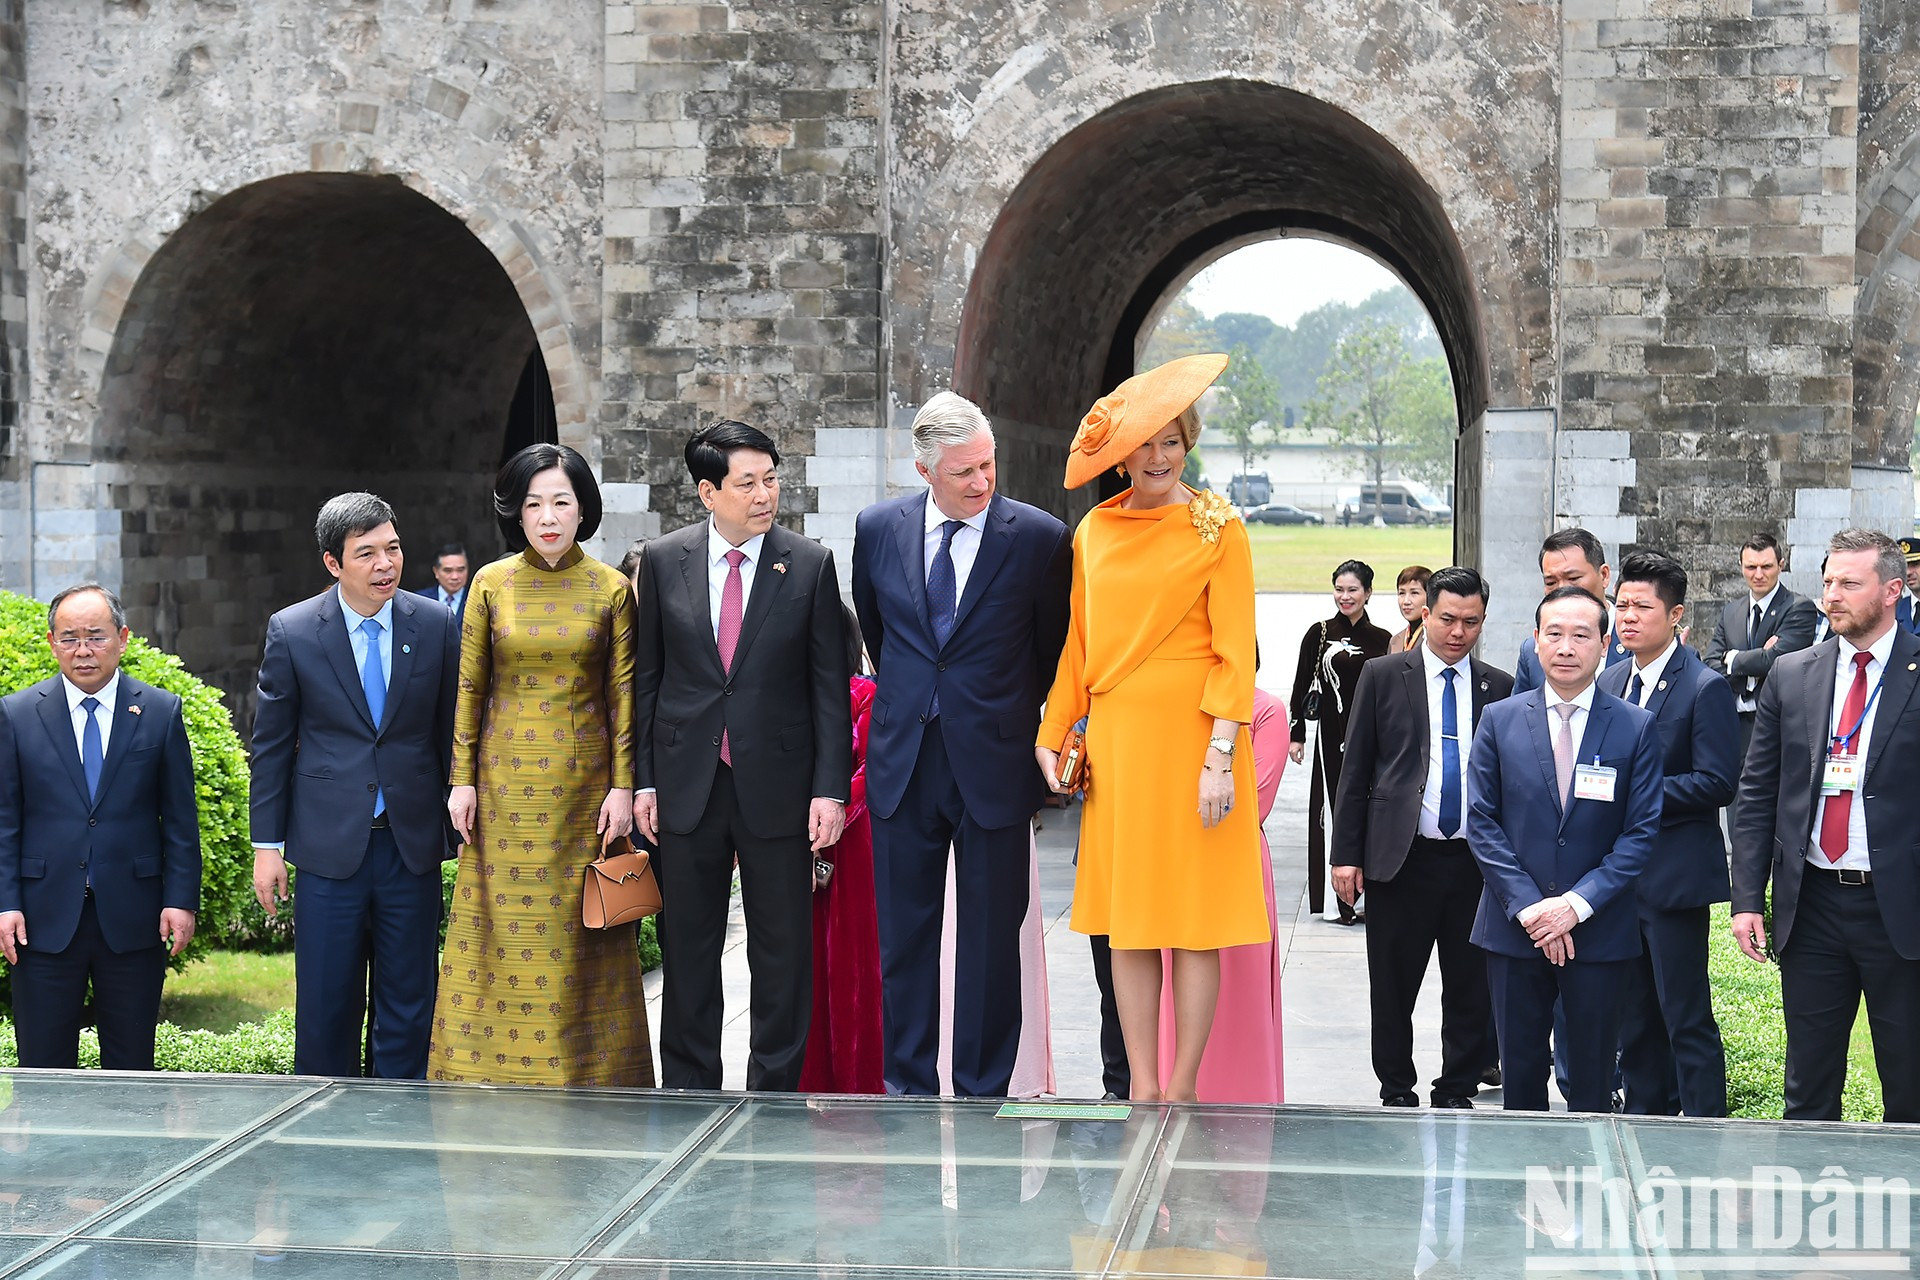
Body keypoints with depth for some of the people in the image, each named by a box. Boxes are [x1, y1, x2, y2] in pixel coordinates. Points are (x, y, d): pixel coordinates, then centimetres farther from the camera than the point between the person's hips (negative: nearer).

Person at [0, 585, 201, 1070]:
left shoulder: (161, 712, 3)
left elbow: (180, 817, 4)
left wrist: (182, 900, -3)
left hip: (132, 920, 0)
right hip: (46, 920, 0)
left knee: (131, 1070, 6)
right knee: (43, 1072, 3)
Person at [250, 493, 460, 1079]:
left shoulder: (436, 626, 1)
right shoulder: (291, 631, -2)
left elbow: (449, 734, 7)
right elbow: (271, 745, 3)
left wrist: (459, 831, 7)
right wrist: (267, 844, 2)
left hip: (413, 844, 1)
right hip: (330, 847, -1)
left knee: (409, 1008, 7)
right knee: (326, 1008, 5)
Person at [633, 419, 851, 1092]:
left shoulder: (809, 564, -1)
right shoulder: (664, 560, 3)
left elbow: (829, 685, 0)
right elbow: (646, 677, 7)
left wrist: (830, 788, -7)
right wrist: (643, 779, 2)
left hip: (777, 783, -1)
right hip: (688, 783, 1)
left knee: (783, 953, 5)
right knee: (688, 952, 9)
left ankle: (774, 1098, 16)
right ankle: (688, 1093, 20)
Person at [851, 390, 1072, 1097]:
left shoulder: (1040, 537, -7)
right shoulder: (879, 529, 1)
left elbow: (1053, 652, 6)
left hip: (994, 764, -2)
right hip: (904, 765, 3)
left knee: (992, 943, 5)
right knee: (903, 938, 9)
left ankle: (983, 1093, 15)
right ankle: (909, 1087, 20)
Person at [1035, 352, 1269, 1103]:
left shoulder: (1215, 529, -3)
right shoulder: (1094, 531, 10)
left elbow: (1235, 650, -8)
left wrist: (1220, 756, -15)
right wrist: (1052, 738, 13)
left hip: (1188, 731, -5)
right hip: (1115, 736, 5)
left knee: (1195, 915, 0)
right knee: (1128, 916, 6)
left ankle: (1183, 1087, 5)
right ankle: (1142, 1086, 11)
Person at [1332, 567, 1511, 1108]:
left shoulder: (1500, 688, 8)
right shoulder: (1383, 677, 3)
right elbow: (1355, 770, 3)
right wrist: (1347, 854, -2)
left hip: (1477, 861, 1)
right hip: (1400, 859, -1)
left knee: (1471, 990, 6)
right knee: (1393, 988, 5)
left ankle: (1457, 1093, 20)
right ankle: (1397, 1093, 19)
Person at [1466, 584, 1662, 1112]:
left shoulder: (1636, 727, 0)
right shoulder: (1499, 721, 3)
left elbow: (1641, 831, -3)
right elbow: (1481, 821, 0)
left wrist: (1578, 904, -13)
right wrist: (1527, 905, -10)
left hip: (1600, 931, -1)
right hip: (1512, 929, 1)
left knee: (1593, 1078, 6)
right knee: (1520, 1070, 8)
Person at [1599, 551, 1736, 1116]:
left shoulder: (1706, 687, -10)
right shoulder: (1610, 682, 12)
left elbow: (1717, 783, -17)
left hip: (1674, 874, -7)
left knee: (1687, 1021, -3)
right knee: (1634, 1017, 14)